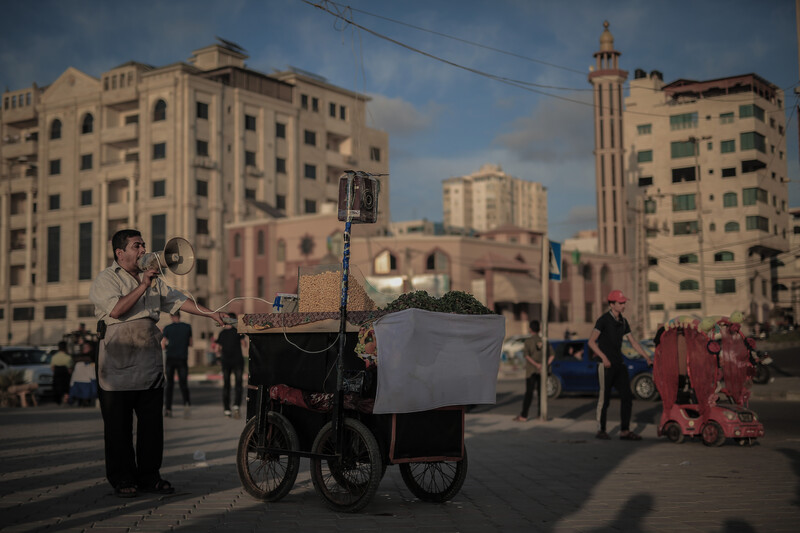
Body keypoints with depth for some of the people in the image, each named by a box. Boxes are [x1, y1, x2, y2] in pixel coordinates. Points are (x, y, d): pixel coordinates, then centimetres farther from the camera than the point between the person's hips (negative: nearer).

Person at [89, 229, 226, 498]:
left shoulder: (153, 279, 17)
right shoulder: (105, 280, -3)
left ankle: (149, 476, 17)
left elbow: (177, 300, 11)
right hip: (118, 365, -6)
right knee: (119, 426, 1)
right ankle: (122, 479, 11)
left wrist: (212, 313, 1)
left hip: (150, 363, 6)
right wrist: (143, 286, -16)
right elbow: (116, 309, -18)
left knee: (152, 423, 7)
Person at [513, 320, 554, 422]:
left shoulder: (528, 341, -6)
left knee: (529, 393, -6)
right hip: (542, 372, 4)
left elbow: (526, 355, -20)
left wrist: (536, 364, -20)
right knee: (541, 393, 8)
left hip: (531, 371, -4)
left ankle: (523, 416, -8)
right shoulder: (544, 340, 6)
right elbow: (552, 355, 3)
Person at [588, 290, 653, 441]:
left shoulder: (623, 321, 12)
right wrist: (604, 358, -18)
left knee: (627, 396, 1)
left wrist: (647, 357, 10)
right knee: (605, 398, -1)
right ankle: (601, 430, 11)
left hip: (619, 364, 7)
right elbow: (591, 341, -11)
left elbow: (633, 342, 16)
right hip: (606, 366, -7)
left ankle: (624, 431, 4)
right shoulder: (604, 320, -9)